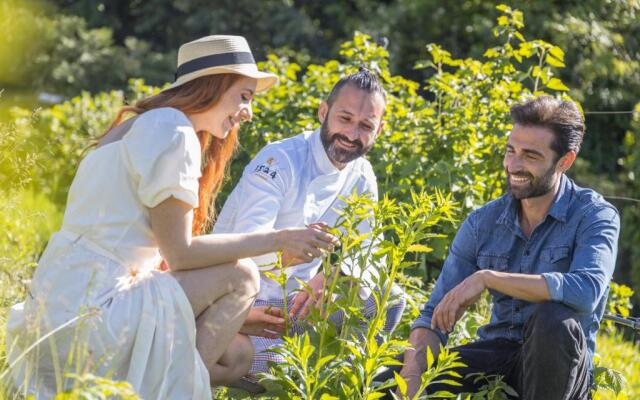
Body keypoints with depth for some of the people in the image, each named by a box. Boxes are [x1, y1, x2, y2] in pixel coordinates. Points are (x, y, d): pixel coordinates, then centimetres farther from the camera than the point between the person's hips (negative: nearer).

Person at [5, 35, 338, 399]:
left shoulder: (141, 127, 20)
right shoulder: (173, 132, -10)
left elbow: (166, 253, 17)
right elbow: (179, 253, -13)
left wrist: (235, 315, 16)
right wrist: (277, 240, -9)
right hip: (90, 315, -10)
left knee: (238, 355, 13)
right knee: (241, 276, -7)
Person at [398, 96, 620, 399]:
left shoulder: (594, 216, -11)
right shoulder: (482, 223, 1)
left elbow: (586, 291, -32)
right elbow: (436, 316, -2)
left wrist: (487, 278, -31)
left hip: (559, 363, -3)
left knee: (553, 318, -36)